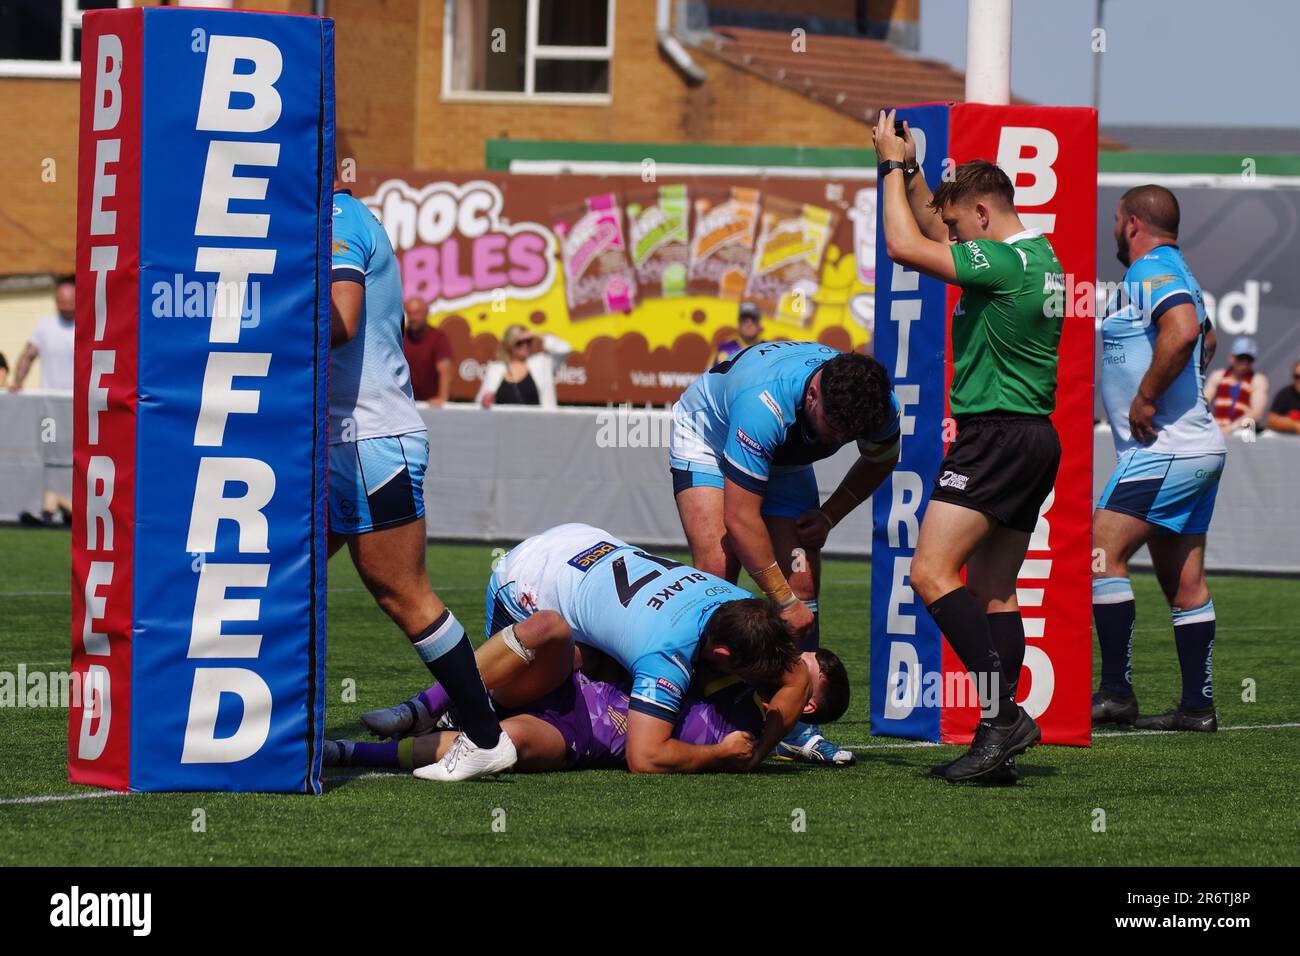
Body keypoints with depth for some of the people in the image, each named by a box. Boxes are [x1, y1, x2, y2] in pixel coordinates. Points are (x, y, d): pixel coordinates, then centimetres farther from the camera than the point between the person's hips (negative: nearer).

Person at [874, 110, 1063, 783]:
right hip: (1035, 438, 10)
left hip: (997, 435, -10)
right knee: (992, 590, 10)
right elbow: (934, 233, 29)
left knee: (932, 573, -14)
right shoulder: (1041, 258, 15)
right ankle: (999, 739, 5)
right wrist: (910, 172, 21)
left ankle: (1002, 709, -22)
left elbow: (905, 246, -16)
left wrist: (892, 166, -4)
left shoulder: (1004, 261, -15)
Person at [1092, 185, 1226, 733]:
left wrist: (1145, 399, -23)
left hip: (1165, 452, -10)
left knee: (1102, 553, -10)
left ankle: (1116, 692, -12)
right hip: (1196, 448, 10)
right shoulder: (1175, 274, 21)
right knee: (1184, 583, 10)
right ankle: (1198, 705, 9)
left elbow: (1183, 330, -31)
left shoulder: (1150, 273, -12)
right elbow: (1201, 346, 35)